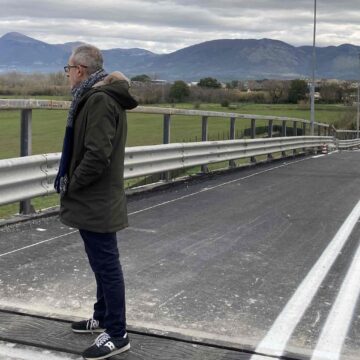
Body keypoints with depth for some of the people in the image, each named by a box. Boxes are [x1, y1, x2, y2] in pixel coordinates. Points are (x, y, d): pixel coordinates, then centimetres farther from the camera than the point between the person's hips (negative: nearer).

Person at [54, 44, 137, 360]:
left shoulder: (99, 100, -19)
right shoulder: (96, 97, 13)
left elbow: (97, 155, -26)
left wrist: (71, 184, -14)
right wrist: (71, 182, 10)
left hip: (96, 202, -10)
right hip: (96, 200, 10)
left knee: (106, 265, -2)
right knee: (103, 263, 20)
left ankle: (117, 334, 9)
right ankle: (103, 317, 35)